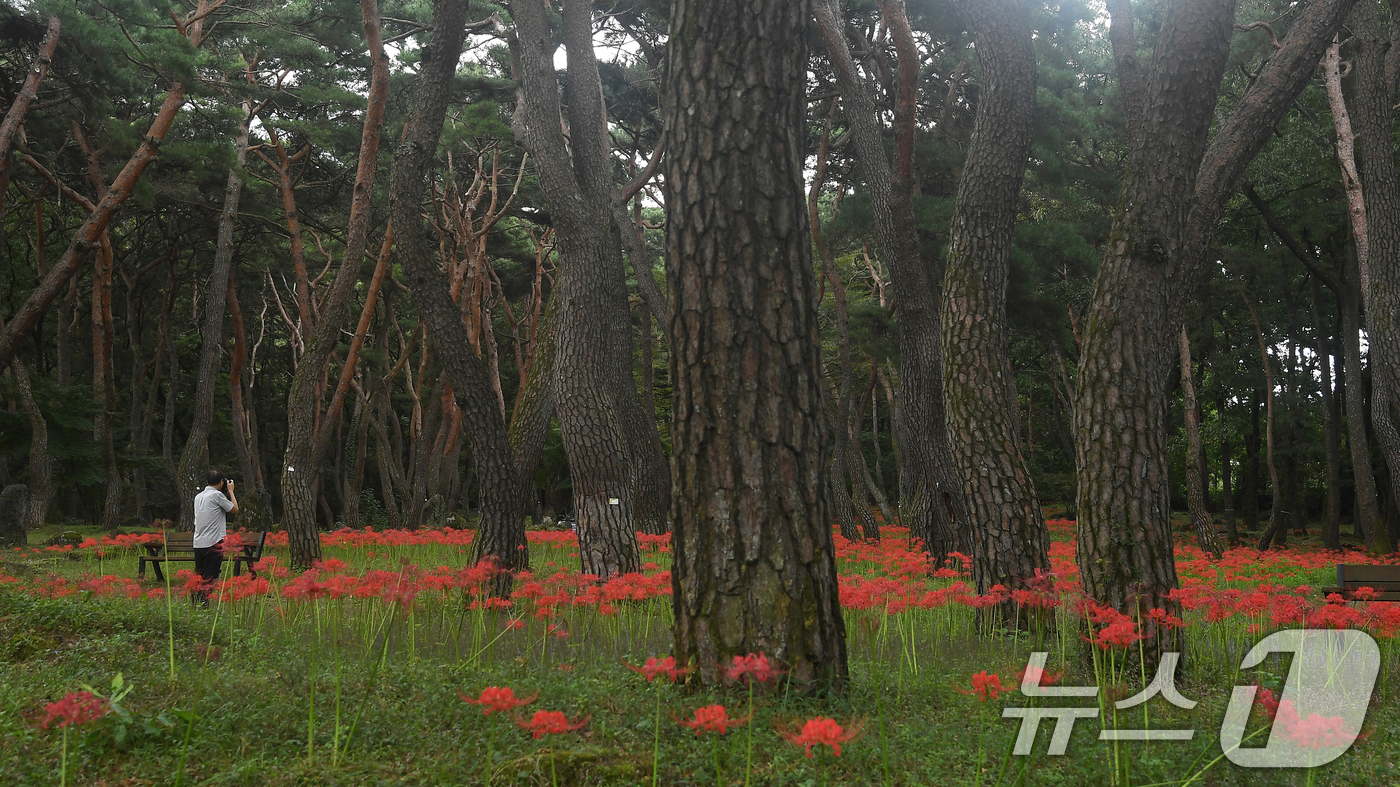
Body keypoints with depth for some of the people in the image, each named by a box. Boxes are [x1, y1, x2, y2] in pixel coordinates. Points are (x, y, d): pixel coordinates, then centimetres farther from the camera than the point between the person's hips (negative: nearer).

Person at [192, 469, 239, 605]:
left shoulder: (198, 496, 14)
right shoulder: (217, 495, -9)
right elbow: (235, 509, -2)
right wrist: (230, 491, 9)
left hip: (198, 543, 7)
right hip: (214, 542, -7)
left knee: (198, 575, 13)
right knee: (210, 577, -3)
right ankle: (205, 602, -7)